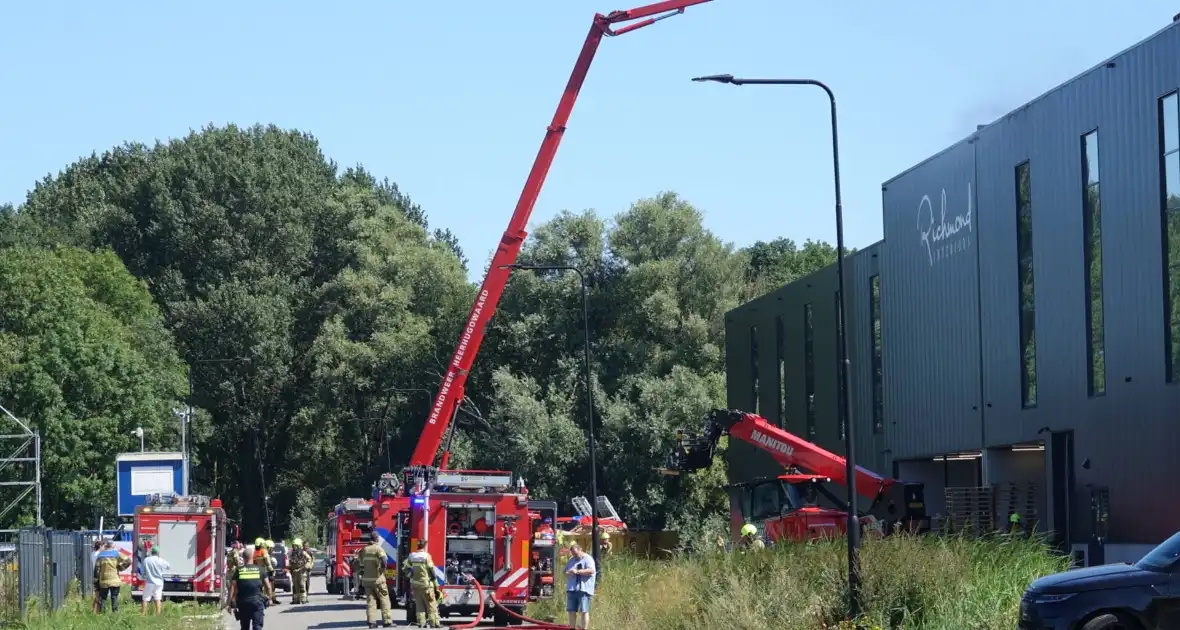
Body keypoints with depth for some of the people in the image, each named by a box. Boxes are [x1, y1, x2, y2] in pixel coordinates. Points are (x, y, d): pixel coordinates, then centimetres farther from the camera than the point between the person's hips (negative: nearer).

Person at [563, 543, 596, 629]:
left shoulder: (588, 559, -1)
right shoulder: (571, 560, 20)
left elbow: (591, 571, -15)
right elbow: (565, 571, 22)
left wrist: (577, 571, -19)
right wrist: (568, 573, -3)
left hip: (583, 590, -7)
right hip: (571, 589, 7)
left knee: (583, 611, -8)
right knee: (571, 611, 6)